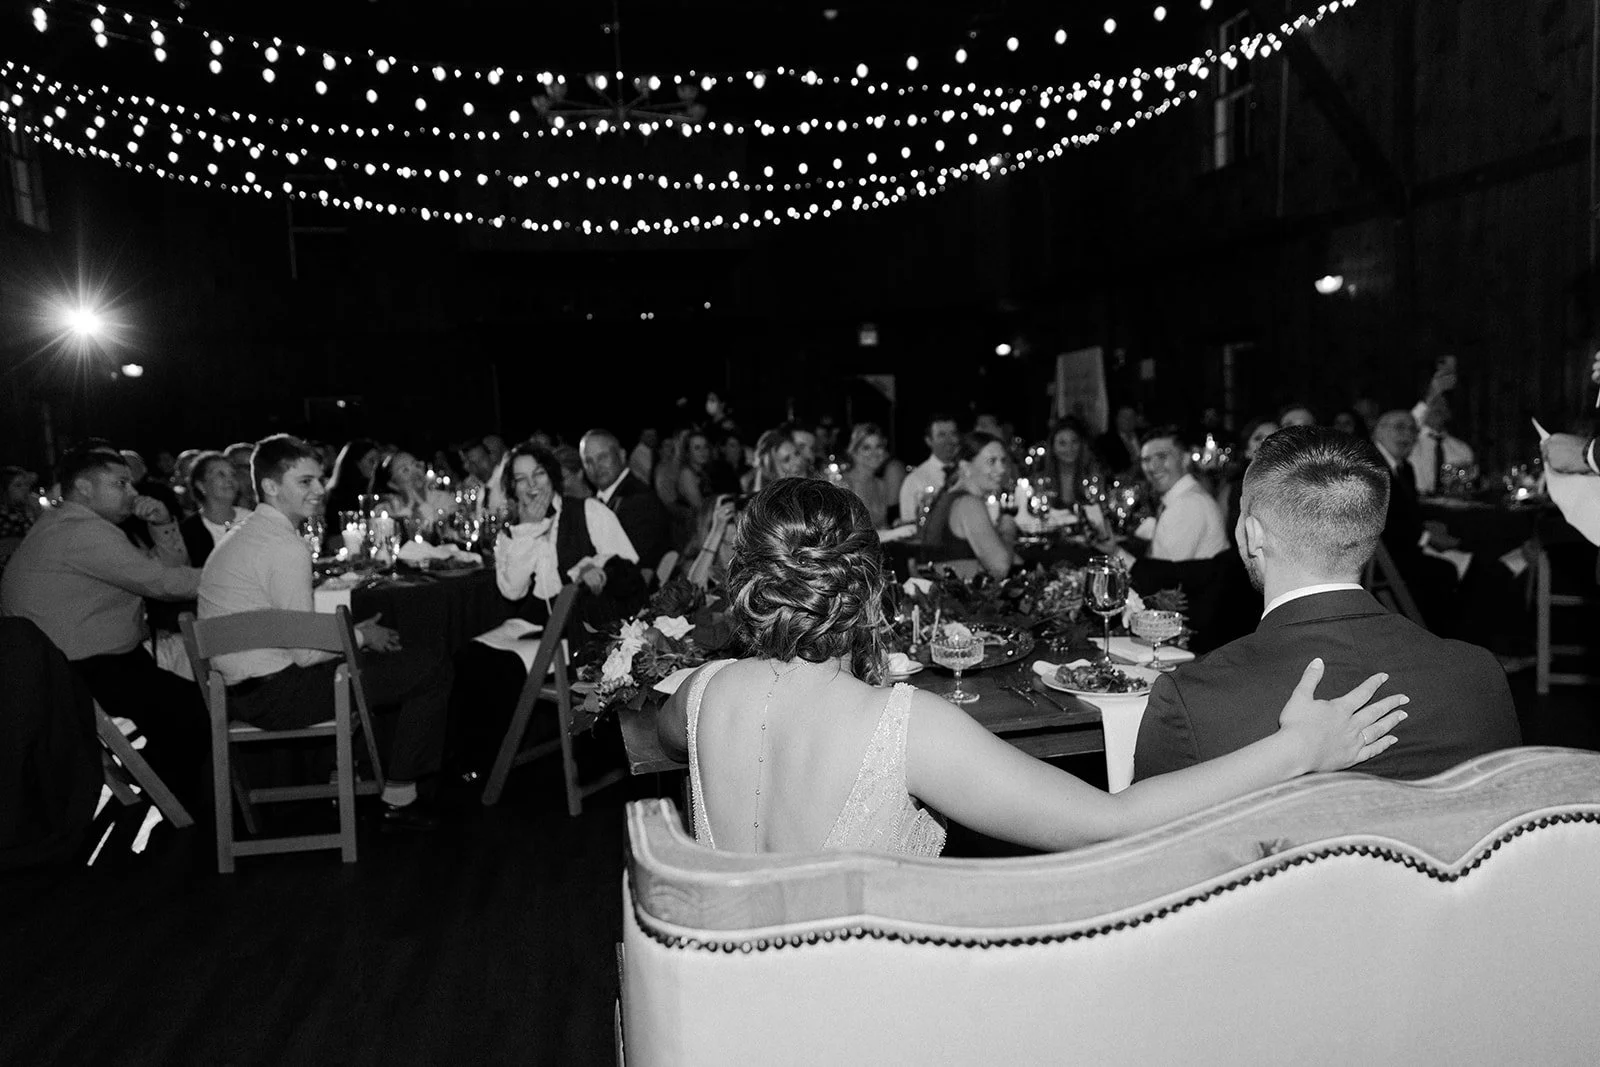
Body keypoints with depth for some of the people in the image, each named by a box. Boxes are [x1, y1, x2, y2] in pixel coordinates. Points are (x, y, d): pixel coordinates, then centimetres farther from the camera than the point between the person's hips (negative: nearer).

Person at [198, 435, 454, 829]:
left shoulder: (236, 540, 12)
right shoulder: (286, 549, -20)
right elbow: (306, 653, -21)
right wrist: (360, 637, -4)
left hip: (240, 689, 10)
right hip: (275, 696, -10)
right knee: (432, 669, -4)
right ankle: (399, 798, 6)